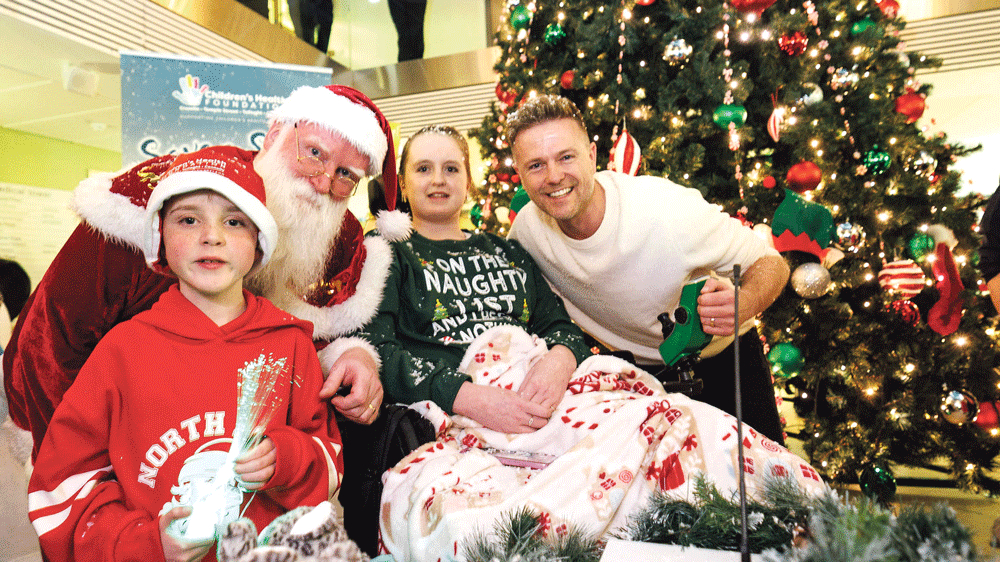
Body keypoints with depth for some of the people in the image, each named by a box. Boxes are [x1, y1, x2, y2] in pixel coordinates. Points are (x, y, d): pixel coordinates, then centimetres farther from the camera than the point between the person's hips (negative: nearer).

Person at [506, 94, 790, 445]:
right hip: (634, 369, 2)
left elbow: (771, 263, -19)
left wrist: (742, 305, -41)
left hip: (720, 355, -2)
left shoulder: (666, 207, -29)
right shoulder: (526, 230, -19)